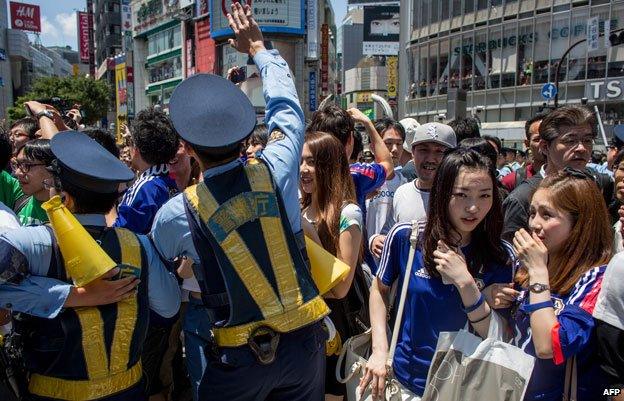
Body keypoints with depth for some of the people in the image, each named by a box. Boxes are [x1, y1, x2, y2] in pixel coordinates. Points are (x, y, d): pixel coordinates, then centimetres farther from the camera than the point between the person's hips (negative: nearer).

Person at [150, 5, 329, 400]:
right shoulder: (275, 172, -12)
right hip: (306, 338, 2)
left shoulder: (179, 212, -14)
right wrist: (258, 47, 20)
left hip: (239, 356, -2)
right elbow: (287, 106, 7)